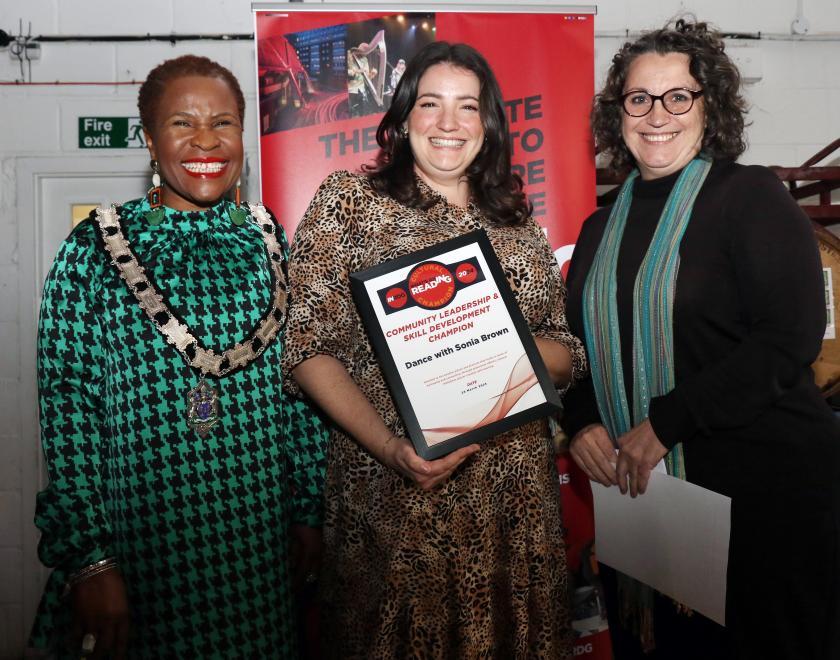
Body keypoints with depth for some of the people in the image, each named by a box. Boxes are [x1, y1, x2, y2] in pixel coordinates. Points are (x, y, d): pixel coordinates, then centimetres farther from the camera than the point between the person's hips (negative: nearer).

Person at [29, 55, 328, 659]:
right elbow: (68, 407, -7)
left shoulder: (271, 241, 3)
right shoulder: (93, 251, -5)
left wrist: (310, 512, 6)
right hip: (141, 540, -3)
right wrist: (89, 559, -11)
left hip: (261, 538, 3)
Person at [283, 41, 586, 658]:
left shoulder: (518, 224, 10)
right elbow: (307, 348, -7)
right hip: (391, 492, -3)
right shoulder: (350, 198, -1)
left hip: (513, 493, 4)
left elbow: (569, 353, 10)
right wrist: (390, 447, -18)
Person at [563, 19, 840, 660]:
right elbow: (577, 346, 14)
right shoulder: (602, 227, 10)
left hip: (763, 487, -5)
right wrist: (582, 422, -6)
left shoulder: (750, 195, -6)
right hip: (640, 488, 5)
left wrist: (664, 424, -19)